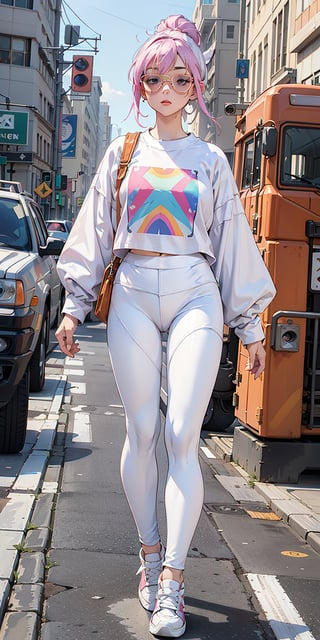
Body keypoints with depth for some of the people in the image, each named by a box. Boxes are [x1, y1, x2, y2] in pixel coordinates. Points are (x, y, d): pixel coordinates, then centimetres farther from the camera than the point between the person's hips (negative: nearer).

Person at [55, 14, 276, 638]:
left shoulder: (210, 159, 12)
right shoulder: (124, 152, 13)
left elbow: (232, 241, 12)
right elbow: (94, 230, 13)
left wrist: (250, 327, 10)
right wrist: (74, 307, 6)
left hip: (195, 293, -1)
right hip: (132, 293, 1)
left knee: (181, 434, -11)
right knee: (141, 430, 0)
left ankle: (171, 581, -9)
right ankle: (150, 553, 15)